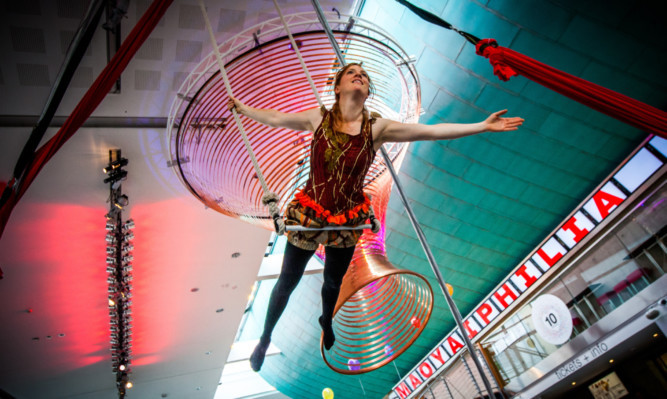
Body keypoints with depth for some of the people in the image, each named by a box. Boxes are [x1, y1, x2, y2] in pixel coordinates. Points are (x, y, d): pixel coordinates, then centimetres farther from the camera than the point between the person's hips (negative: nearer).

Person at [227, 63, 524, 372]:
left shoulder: (377, 128, -10)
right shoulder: (318, 118, -8)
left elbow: (433, 131, -12)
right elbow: (275, 118, 6)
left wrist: (483, 126, -13)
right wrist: (241, 108, 15)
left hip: (346, 223, 1)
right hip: (308, 215, -1)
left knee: (333, 282, 24)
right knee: (287, 281, 14)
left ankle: (326, 322, 59)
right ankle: (265, 337, 40)